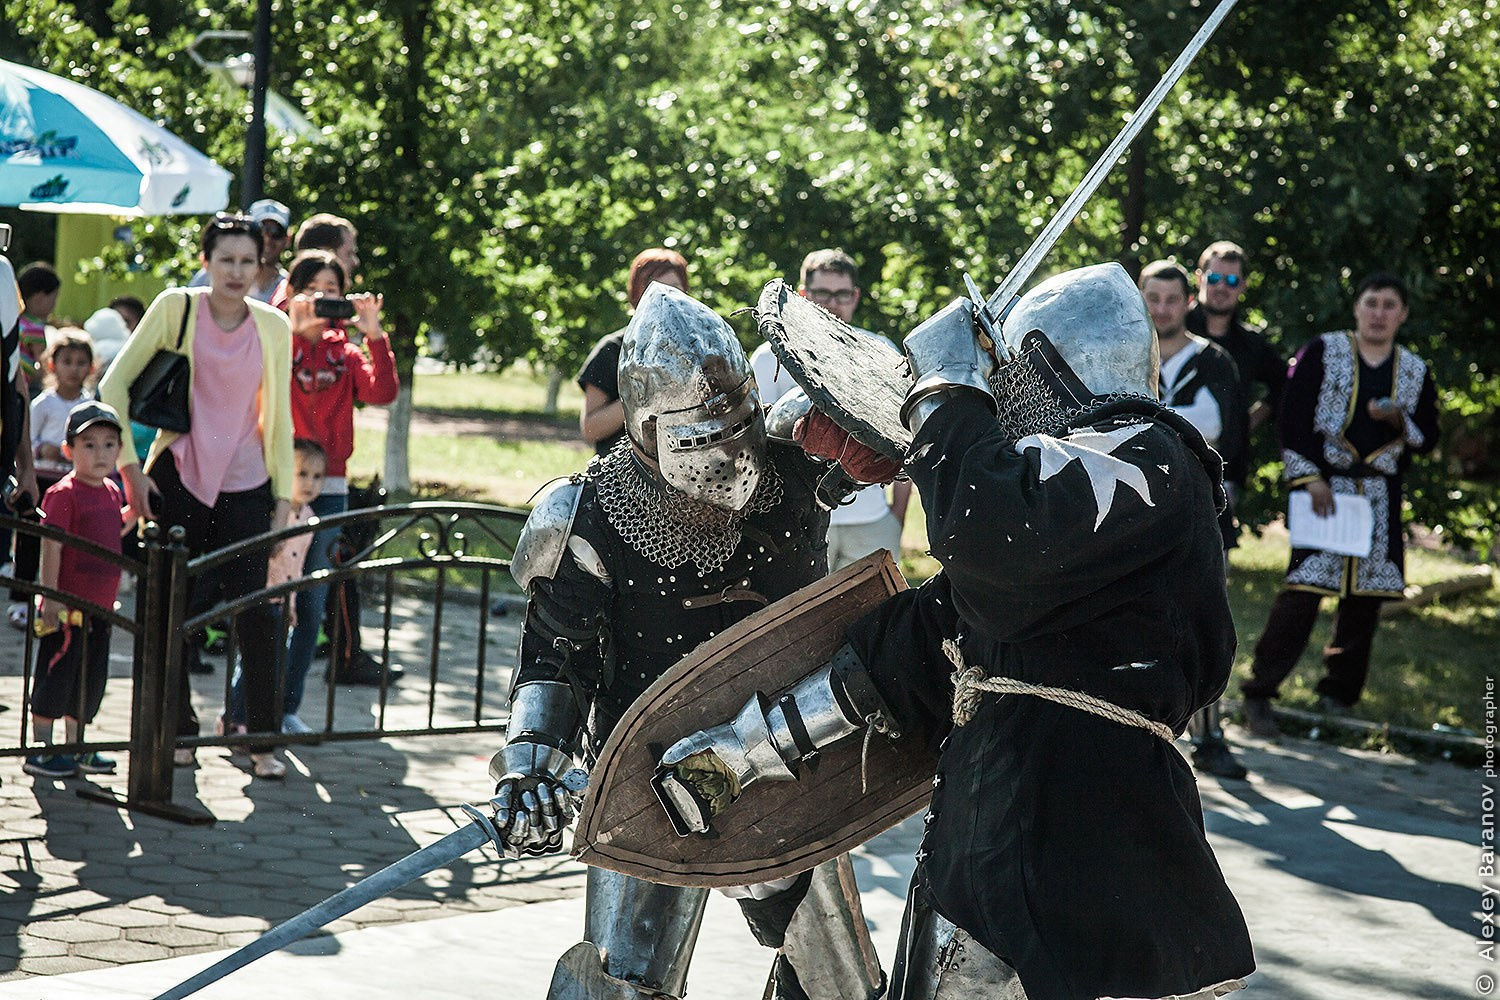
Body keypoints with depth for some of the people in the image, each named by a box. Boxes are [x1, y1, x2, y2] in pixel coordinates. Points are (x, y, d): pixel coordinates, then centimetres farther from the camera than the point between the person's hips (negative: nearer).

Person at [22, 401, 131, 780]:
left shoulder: (111, 491, 10)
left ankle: (75, 749, 26)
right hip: (68, 607, -8)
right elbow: (51, 547, -17)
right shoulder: (64, 493, -14)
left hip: (99, 607, 8)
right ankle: (40, 752, 7)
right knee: (56, 675, -1)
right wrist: (51, 597, -21)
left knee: (91, 679, 14)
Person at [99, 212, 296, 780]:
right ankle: (178, 729, 17)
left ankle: (263, 739, 6)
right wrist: (130, 466, -6)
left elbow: (279, 418, 11)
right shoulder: (176, 308, -2)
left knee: (254, 610, -4)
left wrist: (284, 497, 7)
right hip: (178, 480, -1)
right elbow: (115, 384, 0)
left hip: (246, 487, 1)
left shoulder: (273, 327, 6)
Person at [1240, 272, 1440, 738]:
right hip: (1323, 486, -4)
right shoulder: (1322, 353, 0)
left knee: (1365, 595, 4)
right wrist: (1309, 478, -12)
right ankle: (1259, 694, -7)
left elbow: (1428, 438, 11)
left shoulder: (1415, 371, 11)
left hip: (1381, 497, 4)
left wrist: (1399, 420, -10)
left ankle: (1338, 697, 17)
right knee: (1304, 587, -13)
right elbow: (1292, 419, -4)